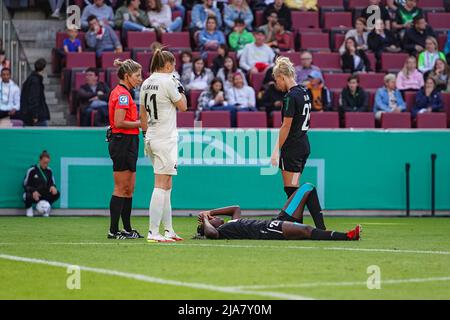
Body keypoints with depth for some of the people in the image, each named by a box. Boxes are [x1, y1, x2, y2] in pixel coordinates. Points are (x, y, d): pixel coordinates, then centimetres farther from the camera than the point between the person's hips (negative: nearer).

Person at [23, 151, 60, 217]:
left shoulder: (49, 171, 4)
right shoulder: (32, 170, -8)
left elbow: (52, 183, 9)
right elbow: (25, 185, -7)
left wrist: (52, 187, -18)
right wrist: (33, 191, -27)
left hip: (44, 196, 3)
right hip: (33, 194, -3)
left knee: (56, 194, -23)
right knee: (28, 196, -39)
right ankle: (29, 208, 0)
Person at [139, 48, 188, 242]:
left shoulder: (146, 83, 11)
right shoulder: (167, 82, -12)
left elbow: (143, 114, 16)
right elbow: (183, 106, -4)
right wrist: (180, 87, 8)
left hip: (152, 139, 9)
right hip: (165, 139, -9)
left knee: (166, 186, 14)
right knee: (161, 186, -9)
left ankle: (168, 230, 17)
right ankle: (153, 232, -14)